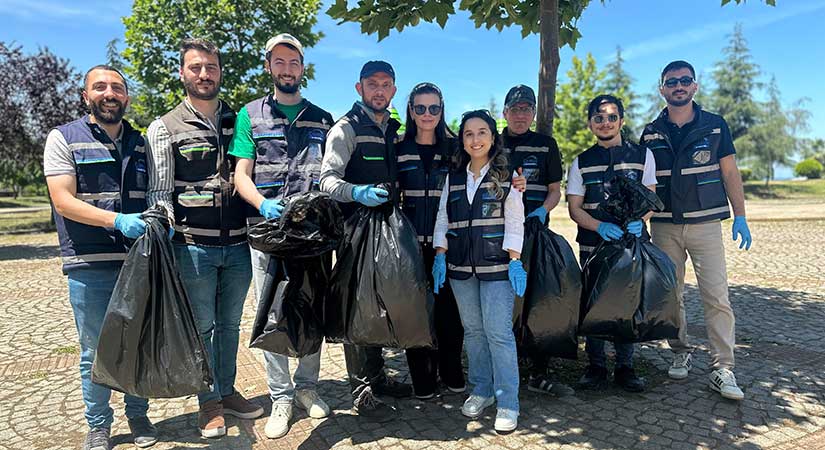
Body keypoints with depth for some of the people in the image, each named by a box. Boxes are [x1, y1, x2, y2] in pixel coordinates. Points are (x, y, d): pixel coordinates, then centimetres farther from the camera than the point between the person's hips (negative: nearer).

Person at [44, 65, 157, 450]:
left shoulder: (140, 143, 12)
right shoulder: (63, 138, 0)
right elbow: (63, 201, -9)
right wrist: (117, 220, -23)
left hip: (139, 261, 3)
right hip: (89, 265, -3)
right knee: (95, 350, 7)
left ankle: (138, 415, 28)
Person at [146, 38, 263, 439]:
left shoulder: (239, 122, 11)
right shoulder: (164, 128, 2)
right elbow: (159, 191, 0)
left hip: (238, 244, 3)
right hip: (194, 247, -3)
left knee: (230, 323, 15)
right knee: (202, 326, 7)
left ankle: (228, 391, 31)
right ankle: (209, 402, 23)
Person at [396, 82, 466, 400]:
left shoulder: (454, 148, 6)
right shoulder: (399, 150, 6)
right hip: (412, 242, 0)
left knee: (449, 308, 4)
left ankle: (451, 373, 22)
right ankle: (422, 378, 18)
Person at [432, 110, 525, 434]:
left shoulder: (506, 176, 1)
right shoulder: (453, 178, 12)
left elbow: (515, 220, -2)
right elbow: (443, 218, 12)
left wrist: (515, 259, -10)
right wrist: (440, 255, 3)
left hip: (496, 265, -4)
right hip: (460, 265, 4)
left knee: (498, 332, -7)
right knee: (472, 330, 10)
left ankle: (508, 404, 1)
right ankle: (481, 391, 23)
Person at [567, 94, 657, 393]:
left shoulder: (642, 155, 7)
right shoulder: (581, 162, 7)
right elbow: (574, 208, 2)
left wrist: (638, 221, -15)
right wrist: (600, 226, -16)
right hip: (592, 245, 0)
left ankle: (625, 367, 18)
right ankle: (596, 366, 16)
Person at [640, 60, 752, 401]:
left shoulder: (715, 126, 5)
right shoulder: (651, 133, 7)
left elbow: (730, 173, 6)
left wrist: (740, 216, 1)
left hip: (706, 223, -1)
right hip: (664, 225, 2)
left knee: (717, 296, -7)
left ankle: (723, 369, -2)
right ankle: (681, 353, 22)